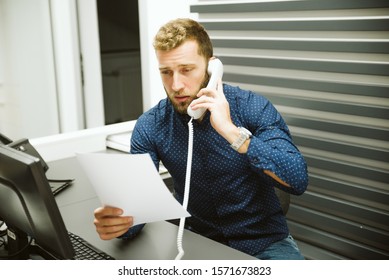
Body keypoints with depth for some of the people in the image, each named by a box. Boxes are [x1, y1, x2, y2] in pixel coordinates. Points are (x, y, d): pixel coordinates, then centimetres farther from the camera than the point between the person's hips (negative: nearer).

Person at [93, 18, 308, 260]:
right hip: (198, 240, 2)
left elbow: (298, 181, -23)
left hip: (263, 240, -1)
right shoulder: (150, 126, -8)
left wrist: (232, 131, -32)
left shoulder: (253, 107, -15)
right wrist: (120, 221, -35)